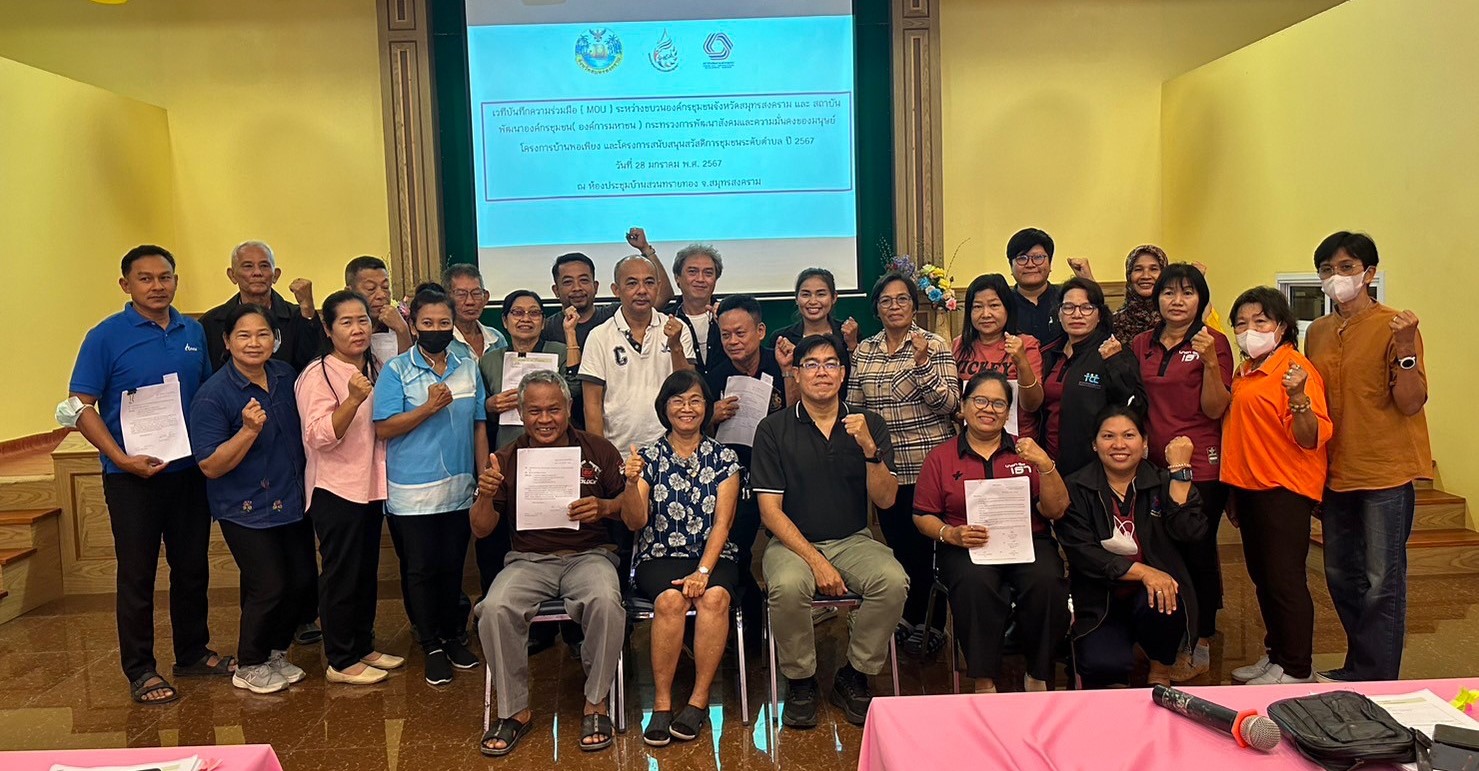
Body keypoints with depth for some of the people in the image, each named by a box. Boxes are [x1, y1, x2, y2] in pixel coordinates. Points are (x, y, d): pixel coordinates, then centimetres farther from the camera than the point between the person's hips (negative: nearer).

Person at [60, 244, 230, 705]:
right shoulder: (106, 336, -7)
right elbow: (80, 406, -9)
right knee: (138, 575, 5)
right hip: (133, 476, -4)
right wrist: (122, 458, -18)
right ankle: (139, 671, 18)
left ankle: (193, 653, 29)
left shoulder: (194, 333, 6)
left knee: (192, 567, 14)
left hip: (189, 471, 4)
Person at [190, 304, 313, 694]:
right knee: (269, 587, -3)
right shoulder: (212, 395, -16)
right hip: (246, 510, -6)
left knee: (303, 580, 10)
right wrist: (249, 430, -29)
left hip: (291, 501, 6)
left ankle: (275, 652, 33)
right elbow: (210, 467, -18)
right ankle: (249, 667, 20)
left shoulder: (285, 375, 2)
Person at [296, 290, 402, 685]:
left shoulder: (377, 370, 9)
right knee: (341, 575, 1)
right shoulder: (318, 374, -13)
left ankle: (363, 647, 28)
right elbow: (319, 437, -22)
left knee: (367, 571, 15)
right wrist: (353, 399, -32)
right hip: (335, 489, -7)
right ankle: (341, 662, 13)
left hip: (371, 486, 7)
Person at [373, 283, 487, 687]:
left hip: (459, 489, 3)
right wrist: (428, 408, -20)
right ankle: (432, 645, 19)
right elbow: (384, 428, -11)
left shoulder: (468, 366, 6)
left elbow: (479, 426, 9)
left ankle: (453, 635, 29)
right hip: (412, 493, -3)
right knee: (421, 570, 6)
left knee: (453, 567, 13)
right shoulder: (396, 370, -5)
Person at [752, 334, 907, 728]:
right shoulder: (774, 429, -2)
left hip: (853, 540, 2)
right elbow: (771, 510, -7)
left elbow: (885, 500, -2)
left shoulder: (868, 424, 4)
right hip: (792, 541, -2)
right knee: (787, 587, -33)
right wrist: (815, 560, -17)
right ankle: (800, 681, -4)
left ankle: (854, 677, -2)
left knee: (893, 580, -27)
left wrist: (870, 450, -19)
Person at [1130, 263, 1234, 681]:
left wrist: (1210, 361, -22)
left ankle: (1200, 645, 15)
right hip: (1155, 465, 5)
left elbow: (1214, 409, -11)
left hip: (1200, 466, -5)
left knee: (1198, 552, 1)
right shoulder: (1142, 344, 9)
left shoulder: (1212, 342, -5)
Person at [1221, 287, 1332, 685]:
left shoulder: (1295, 370, -13)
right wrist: (1233, 492, 21)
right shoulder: (1243, 373, 12)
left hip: (1285, 490, -9)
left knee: (1285, 579, -3)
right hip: (1250, 488, 9)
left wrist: (1297, 396, -35)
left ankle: (1296, 669, 9)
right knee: (1262, 577, 16)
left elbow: (1311, 439, -19)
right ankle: (1275, 654, 29)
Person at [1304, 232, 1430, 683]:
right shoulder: (1318, 333, 8)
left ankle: (1378, 682, 10)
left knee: (1382, 583, -1)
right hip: (1336, 473, 7)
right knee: (1341, 577, 15)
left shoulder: (1394, 327, -9)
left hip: (1385, 474, -6)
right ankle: (1358, 667, 31)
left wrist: (1406, 349, -26)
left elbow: (1411, 403, -15)